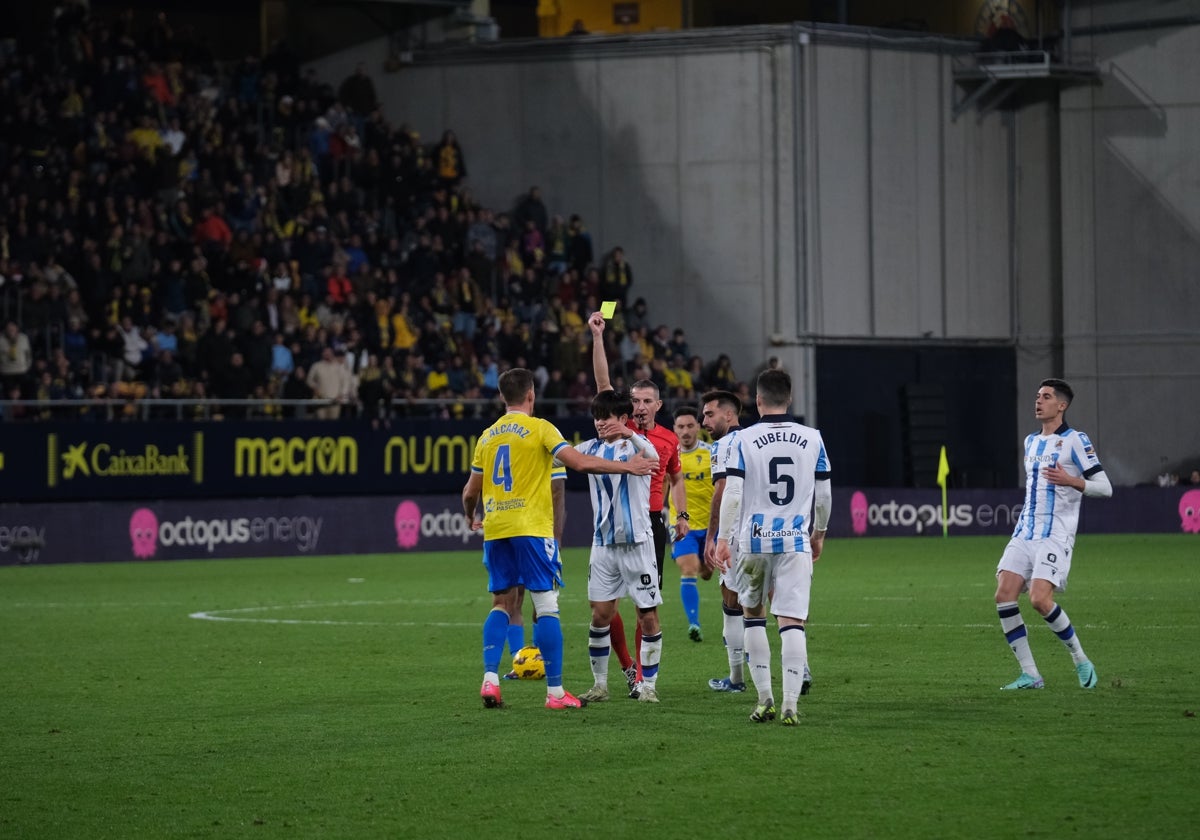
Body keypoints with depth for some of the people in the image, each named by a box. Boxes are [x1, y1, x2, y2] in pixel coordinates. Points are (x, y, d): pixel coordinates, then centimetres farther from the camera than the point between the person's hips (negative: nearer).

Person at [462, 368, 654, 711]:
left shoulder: (488, 436, 12)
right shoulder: (539, 428, -4)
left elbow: (470, 492, 18)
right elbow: (579, 462, -14)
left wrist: (472, 518, 39)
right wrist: (626, 467, -4)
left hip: (495, 529, 5)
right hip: (531, 528, -5)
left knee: (501, 603, 12)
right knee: (547, 607, -2)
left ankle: (490, 679, -1)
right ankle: (555, 692, -3)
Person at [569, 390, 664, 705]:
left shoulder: (634, 443, -6)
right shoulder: (592, 448, 8)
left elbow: (652, 458, -26)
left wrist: (629, 434, -43)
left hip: (637, 541, -4)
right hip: (603, 543, 4)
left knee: (648, 615, -2)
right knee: (600, 614, 1)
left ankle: (649, 685, 7)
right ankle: (600, 685, 10)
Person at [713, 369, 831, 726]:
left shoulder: (743, 440, -4)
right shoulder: (812, 439, 3)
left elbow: (732, 493, -9)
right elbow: (823, 495, 8)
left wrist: (723, 538, -4)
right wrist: (819, 533, 23)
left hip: (754, 541, -1)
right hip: (796, 541, 1)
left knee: (753, 615, 17)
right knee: (792, 622, -3)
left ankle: (764, 698, 14)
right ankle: (791, 703, -11)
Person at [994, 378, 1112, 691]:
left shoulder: (1075, 441, -4)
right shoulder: (1031, 442, 19)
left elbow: (1104, 487, -6)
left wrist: (1071, 481, -21)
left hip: (1056, 535, -7)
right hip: (1025, 533, 7)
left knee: (1040, 599, -21)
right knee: (1004, 595, -10)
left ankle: (1081, 661, 0)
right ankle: (1030, 674, -5)